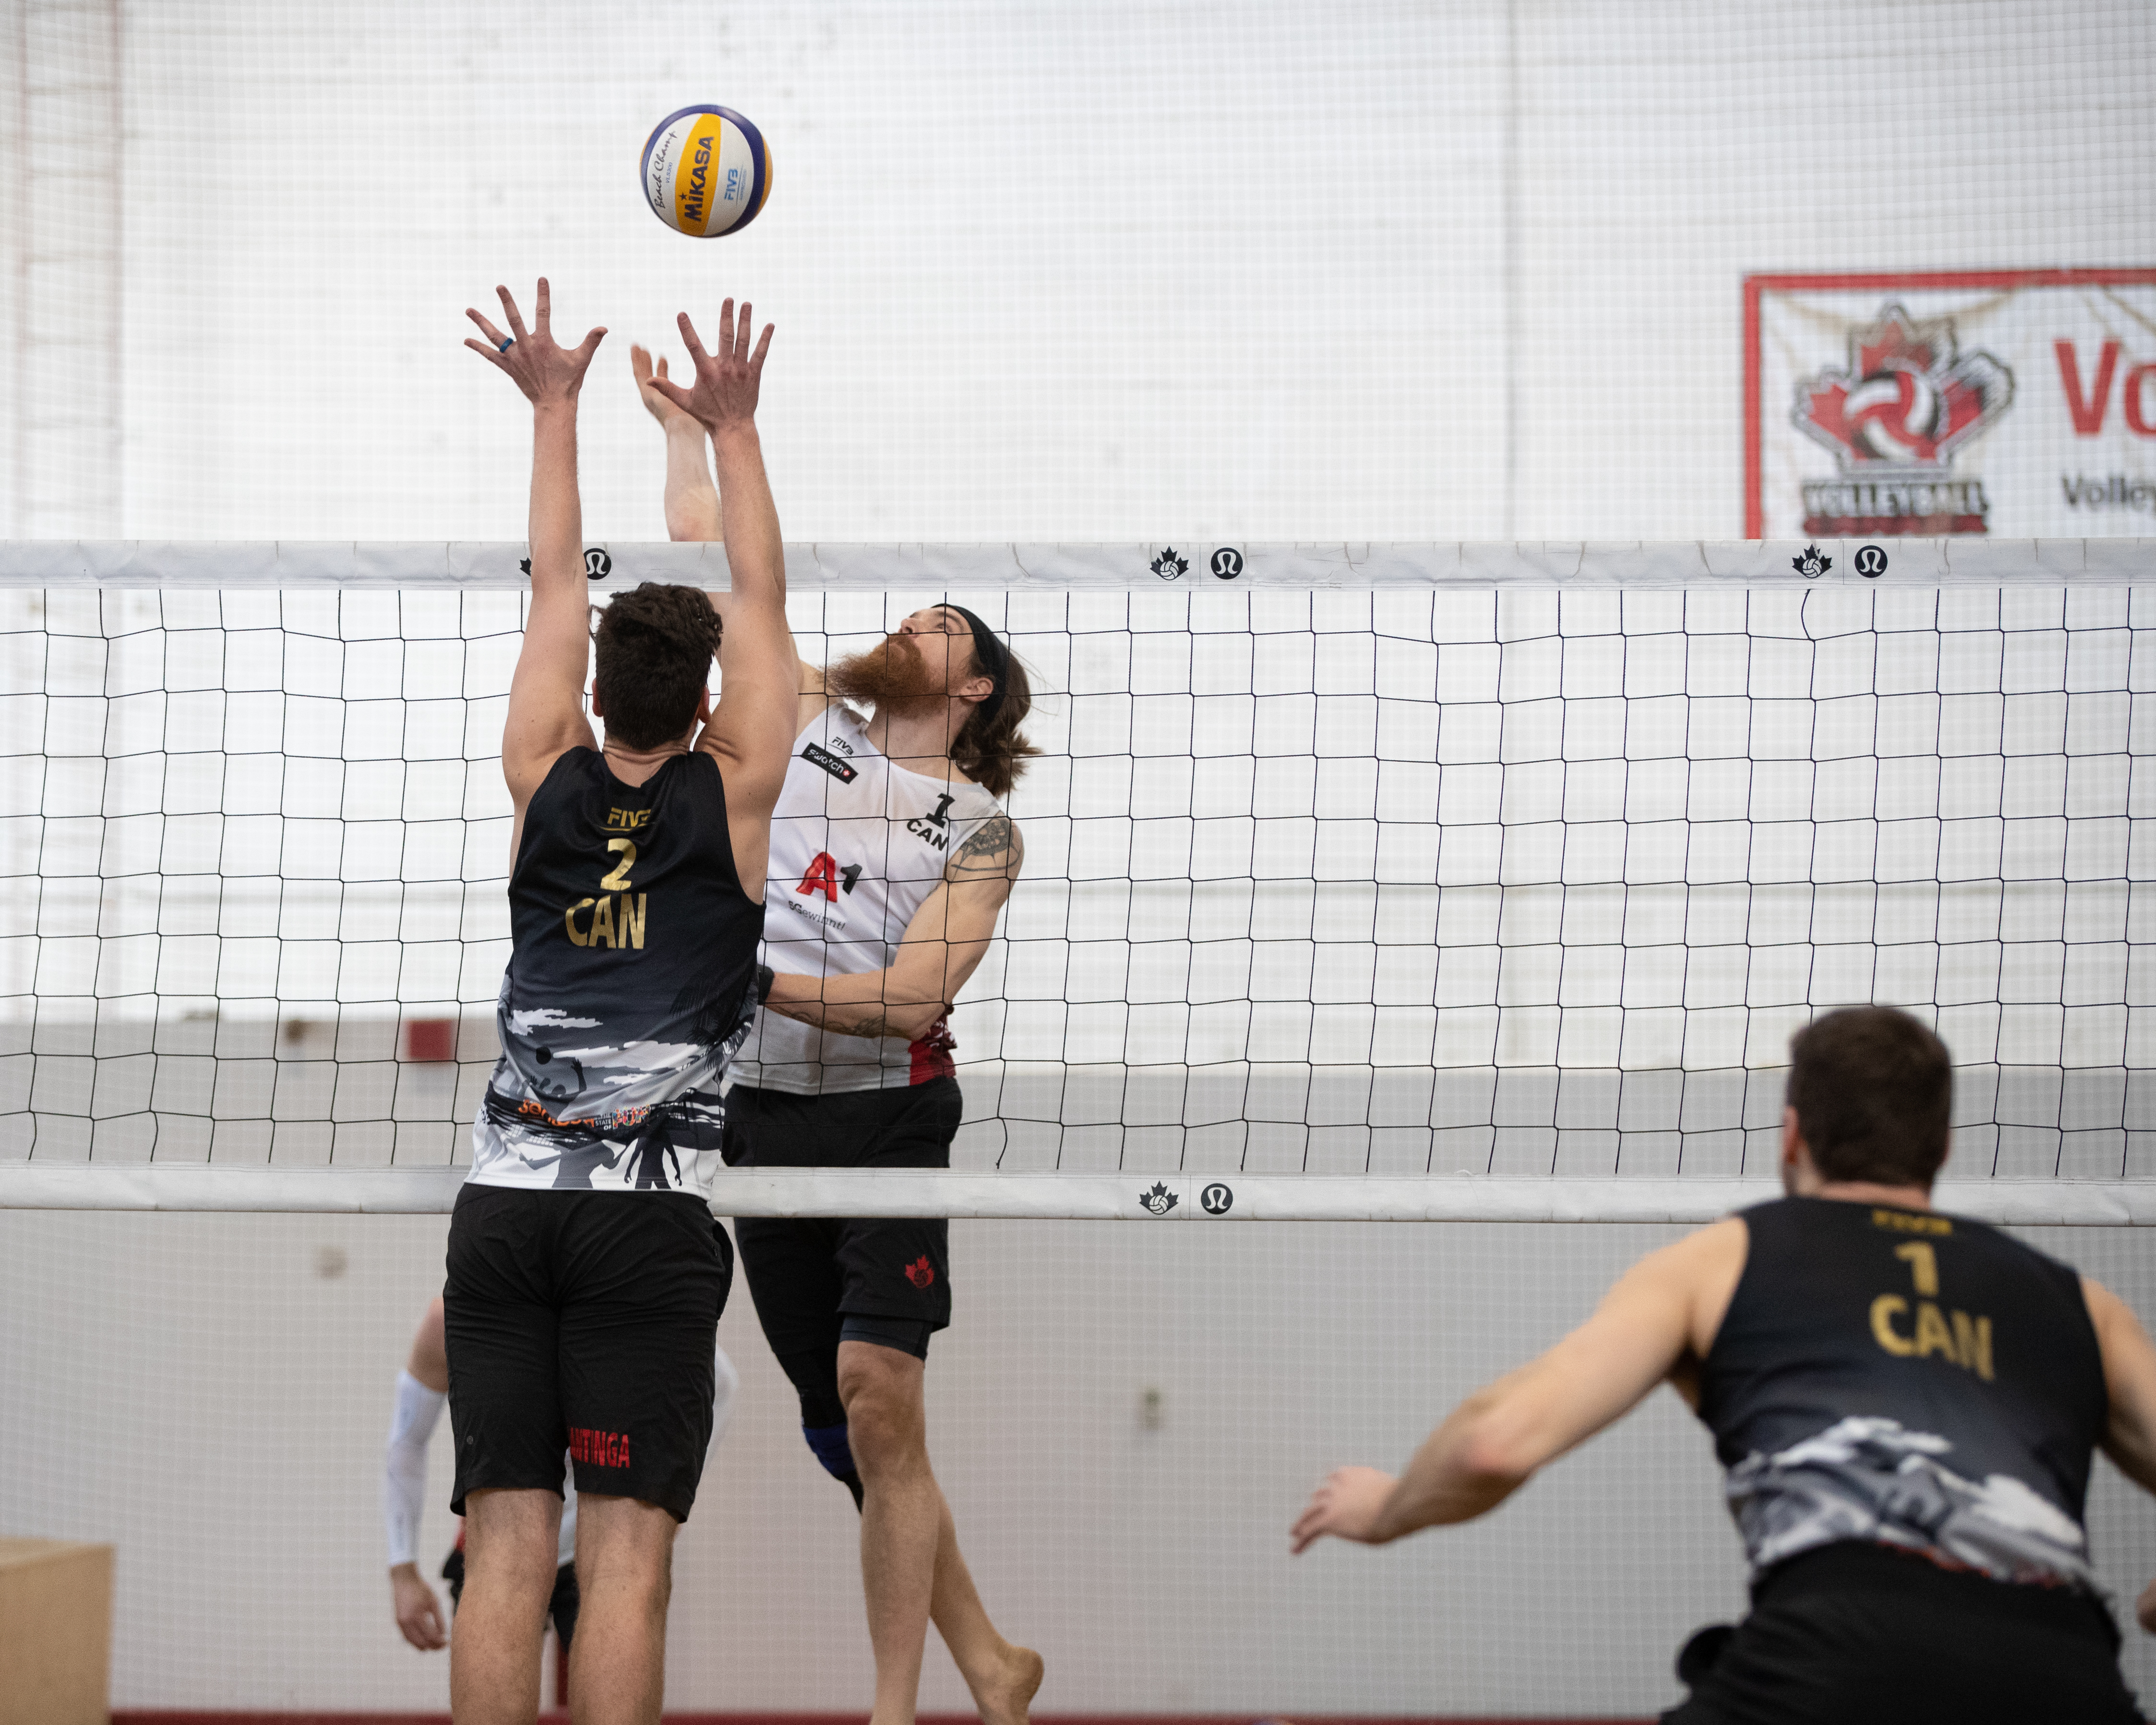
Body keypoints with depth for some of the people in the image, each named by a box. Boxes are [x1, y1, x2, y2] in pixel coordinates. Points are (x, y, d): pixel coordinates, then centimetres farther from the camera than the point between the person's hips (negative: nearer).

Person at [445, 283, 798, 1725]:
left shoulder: (546, 785, 10)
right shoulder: (734, 795, 4)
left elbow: (557, 586, 21)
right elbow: (762, 601, 14)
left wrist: (556, 409, 29)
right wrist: (733, 429, 20)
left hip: (505, 1204, 3)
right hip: (652, 1213, -3)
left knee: (506, 1547, -2)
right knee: (626, 1548, -7)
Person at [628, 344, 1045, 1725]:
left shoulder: (982, 834, 0)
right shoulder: (810, 724, 12)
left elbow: (908, 999, -13)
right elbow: (712, 553, 18)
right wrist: (685, 423, 21)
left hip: (886, 1118, -5)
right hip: (764, 1114, 5)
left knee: (879, 1402, -17)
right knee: (846, 1430, 6)